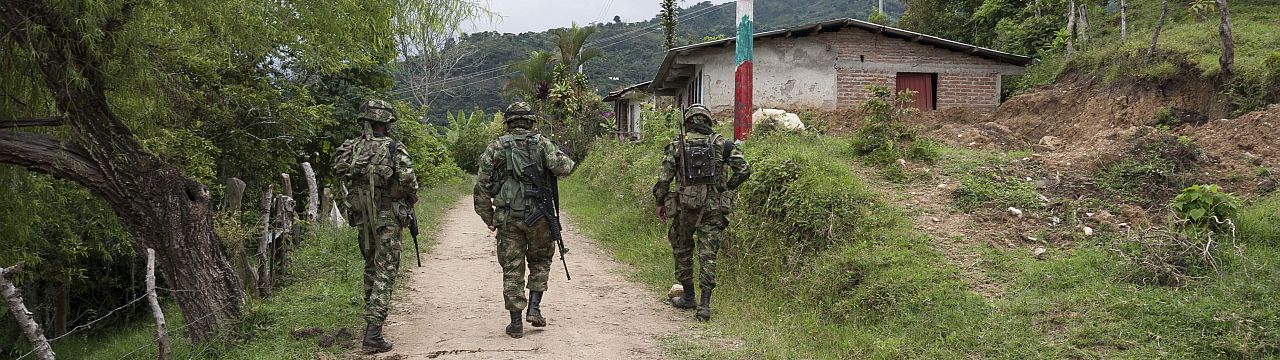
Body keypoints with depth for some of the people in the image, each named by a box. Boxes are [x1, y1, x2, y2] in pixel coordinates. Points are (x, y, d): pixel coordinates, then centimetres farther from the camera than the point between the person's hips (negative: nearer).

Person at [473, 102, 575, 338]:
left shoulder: (496, 148, 5)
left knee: (512, 269, 7)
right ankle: (534, 308, 9)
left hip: (507, 217, 1)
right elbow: (561, 168, -11)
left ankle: (516, 322, 8)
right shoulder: (542, 144, 2)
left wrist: (488, 217, 11)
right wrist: (566, 159, 13)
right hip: (538, 215, 0)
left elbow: (482, 185, 3)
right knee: (540, 261, 20)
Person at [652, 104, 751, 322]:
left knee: (682, 250, 18)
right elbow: (744, 169, 0)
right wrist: (727, 188, 14)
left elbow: (664, 177, -4)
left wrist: (660, 202, 8)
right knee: (708, 255, 3)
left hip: (685, 205, -1)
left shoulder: (677, 144, 2)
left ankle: (688, 297, 26)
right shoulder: (721, 144, 5)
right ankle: (705, 305, -4)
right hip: (714, 206, 1)